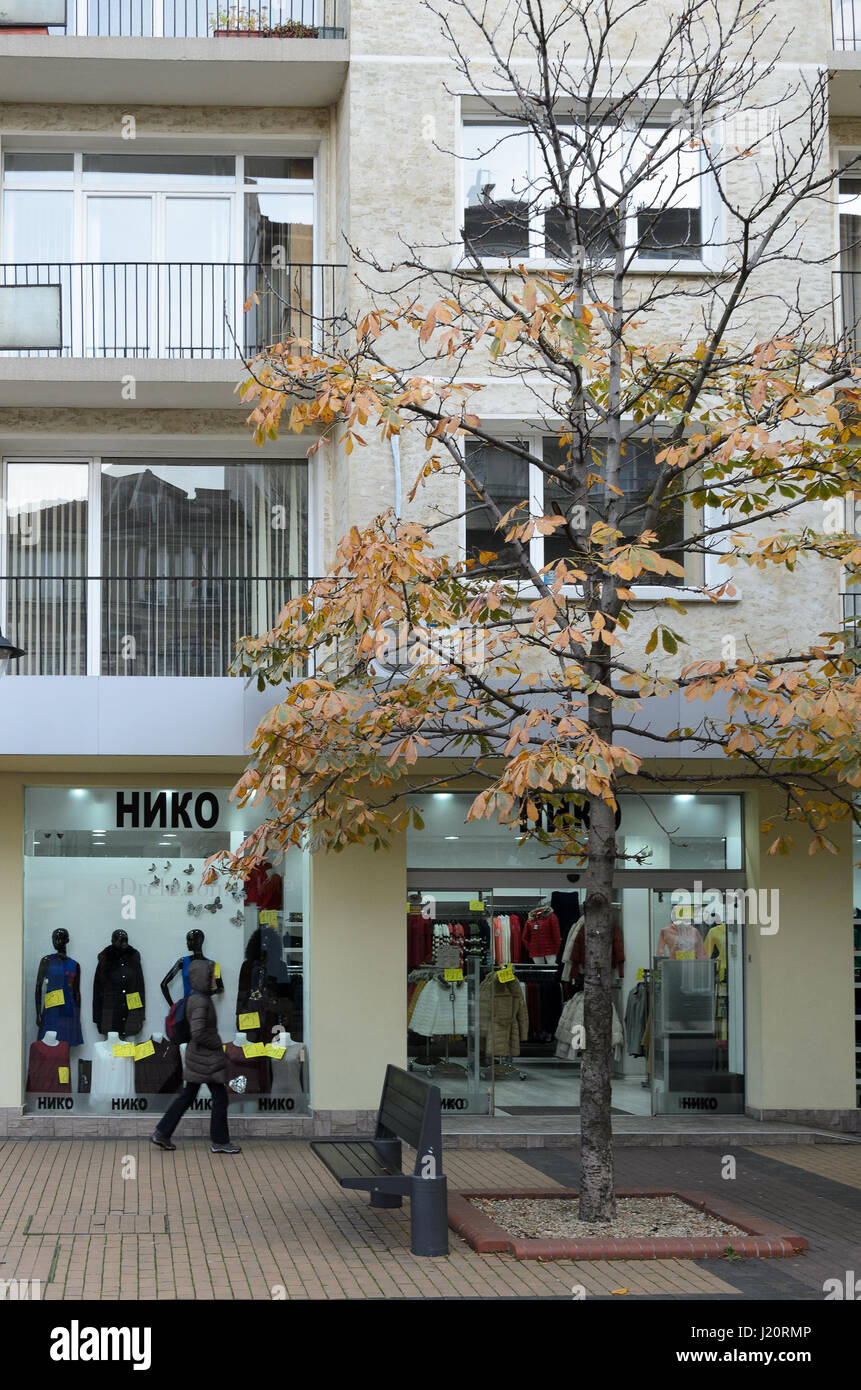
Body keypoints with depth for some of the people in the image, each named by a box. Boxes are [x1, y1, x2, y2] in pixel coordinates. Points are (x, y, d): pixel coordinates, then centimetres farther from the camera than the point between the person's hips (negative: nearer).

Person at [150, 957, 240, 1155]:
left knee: (187, 1095, 15)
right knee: (220, 1097, 2)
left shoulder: (196, 998, 9)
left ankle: (162, 1133, 17)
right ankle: (219, 1141, 10)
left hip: (197, 1056, 10)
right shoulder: (200, 1001, -21)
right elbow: (198, 1033, -30)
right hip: (206, 1058, -10)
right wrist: (217, 1045, -16)